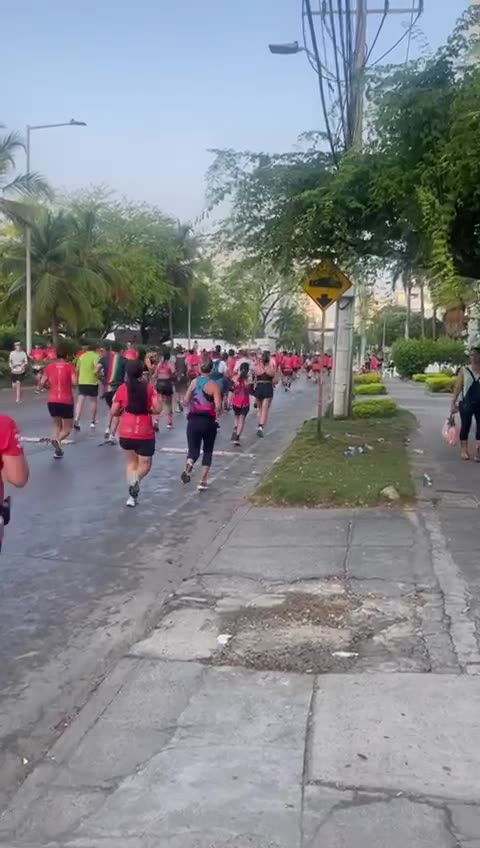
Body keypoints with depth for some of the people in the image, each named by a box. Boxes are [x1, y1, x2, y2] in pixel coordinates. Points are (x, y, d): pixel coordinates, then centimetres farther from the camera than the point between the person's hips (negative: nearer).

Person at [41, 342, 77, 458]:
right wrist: (69, 384, 5)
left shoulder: (49, 367, 3)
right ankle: (58, 439, -25)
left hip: (52, 401, 3)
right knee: (67, 428, 8)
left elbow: (42, 383, 2)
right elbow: (74, 382, -17)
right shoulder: (70, 366, -5)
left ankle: (57, 450, 8)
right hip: (66, 401, -3)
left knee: (57, 425, 22)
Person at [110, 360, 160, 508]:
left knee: (131, 461, 23)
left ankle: (132, 495, 10)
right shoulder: (149, 387, -4)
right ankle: (136, 479, -21)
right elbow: (157, 409, -9)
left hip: (126, 433, 2)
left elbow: (114, 412, -1)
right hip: (145, 434, -2)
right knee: (145, 465, 14)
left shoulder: (122, 388, -3)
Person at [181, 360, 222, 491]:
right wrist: (218, 412, 5)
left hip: (193, 420, 2)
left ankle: (188, 465, -27)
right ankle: (202, 482, 13)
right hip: (208, 422, -2)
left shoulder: (194, 382, 2)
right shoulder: (213, 384, -10)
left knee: (193, 449, 8)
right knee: (208, 451, 15)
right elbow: (218, 406, -17)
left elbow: (186, 400, 6)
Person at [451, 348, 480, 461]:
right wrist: (453, 403, -3)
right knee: (465, 426, 5)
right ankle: (464, 450, 15)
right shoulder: (464, 370, 0)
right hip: (466, 403, -1)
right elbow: (458, 388, 1)